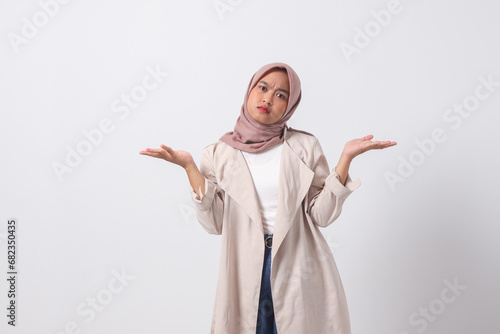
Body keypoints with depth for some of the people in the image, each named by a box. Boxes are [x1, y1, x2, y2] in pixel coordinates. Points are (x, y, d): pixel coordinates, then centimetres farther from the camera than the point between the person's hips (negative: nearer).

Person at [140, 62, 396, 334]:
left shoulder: (305, 147, 0)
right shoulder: (219, 153, 1)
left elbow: (321, 215, -6)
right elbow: (215, 223, -6)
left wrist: (346, 157, -12)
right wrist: (189, 167, -10)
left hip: (299, 269, 0)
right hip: (246, 268, 0)